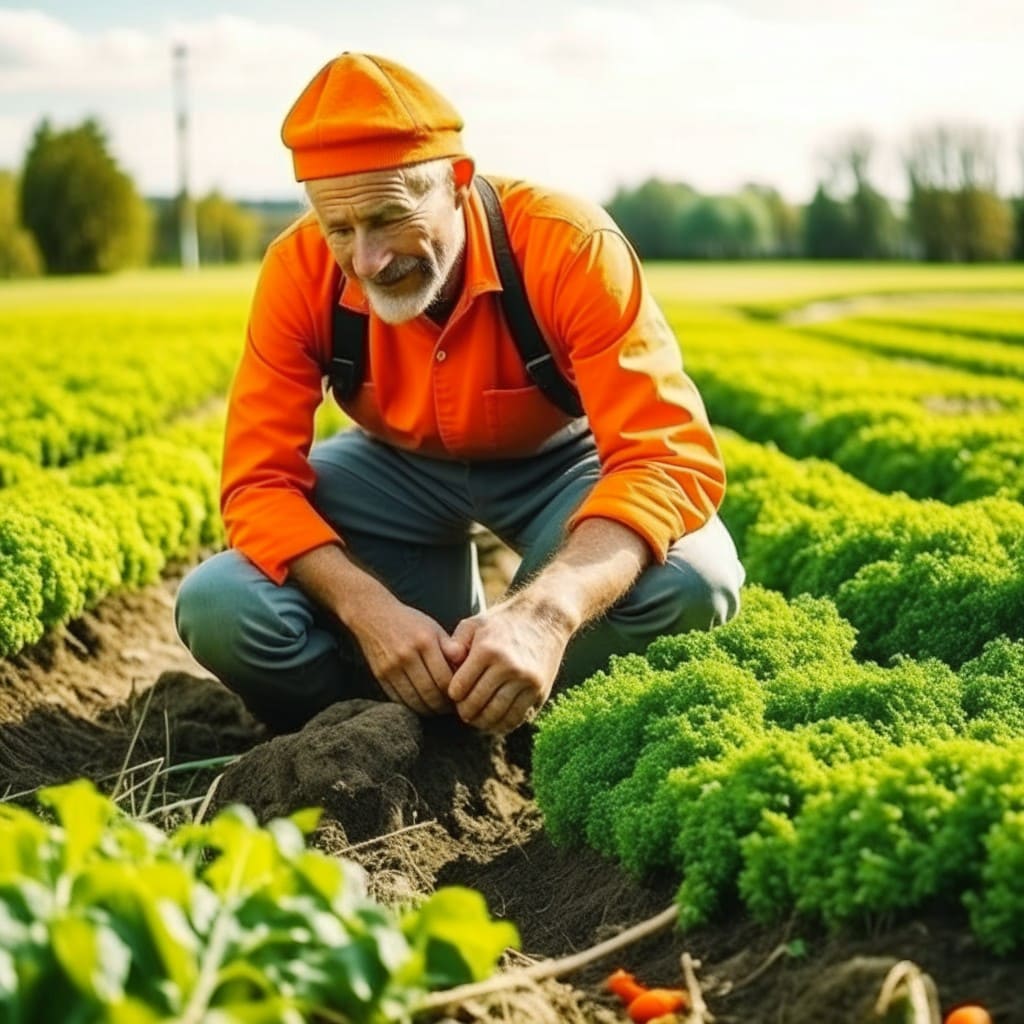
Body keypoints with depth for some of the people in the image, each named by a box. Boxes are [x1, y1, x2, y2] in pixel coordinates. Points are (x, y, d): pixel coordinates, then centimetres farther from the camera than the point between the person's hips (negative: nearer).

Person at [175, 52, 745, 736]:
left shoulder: (567, 246, -33)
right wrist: (370, 608, -43)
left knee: (692, 583, -34)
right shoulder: (299, 272, -25)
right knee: (218, 609, -24)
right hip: (399, 464, 2)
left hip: (555, 458, -1)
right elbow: (260, 480, -23)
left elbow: (670, 455, -38)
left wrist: (547, 610, -56)